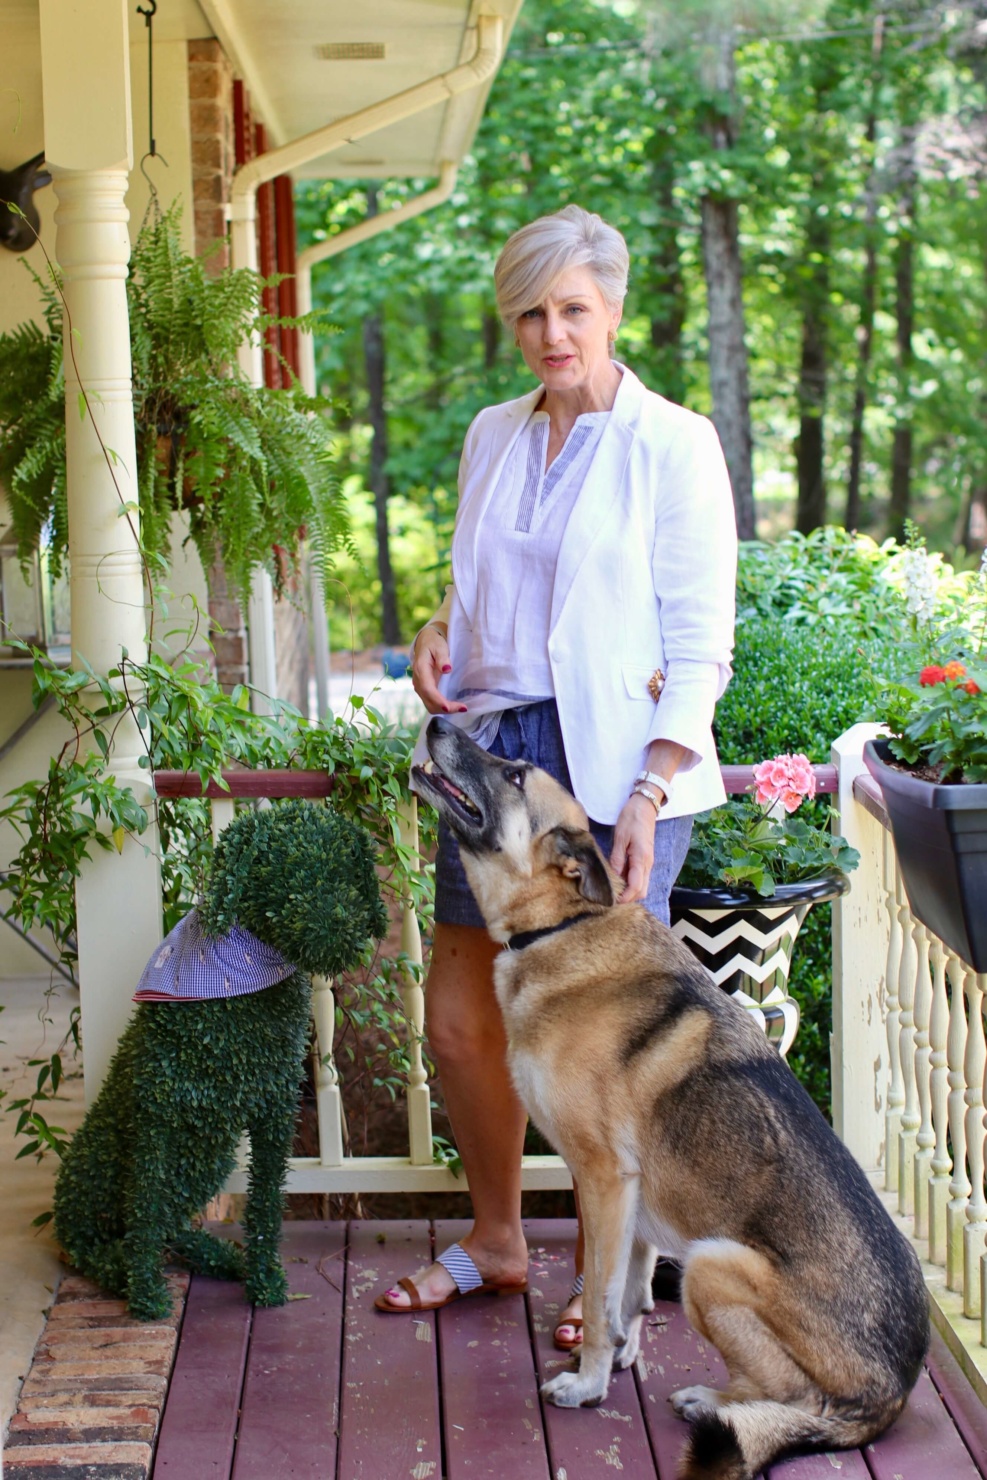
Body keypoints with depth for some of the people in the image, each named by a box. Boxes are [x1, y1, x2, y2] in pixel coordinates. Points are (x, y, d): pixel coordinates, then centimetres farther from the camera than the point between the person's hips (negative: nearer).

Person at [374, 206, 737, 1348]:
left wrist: (648, 793, -16)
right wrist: (438, 632, 3)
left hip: (615, 766, -6)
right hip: (494, 748, 6)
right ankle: (495, 1242, 30)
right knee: (457, 1021, 9)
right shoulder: (492, 437, 13)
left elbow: (701, 644, -7)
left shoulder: (673, 444, -5)